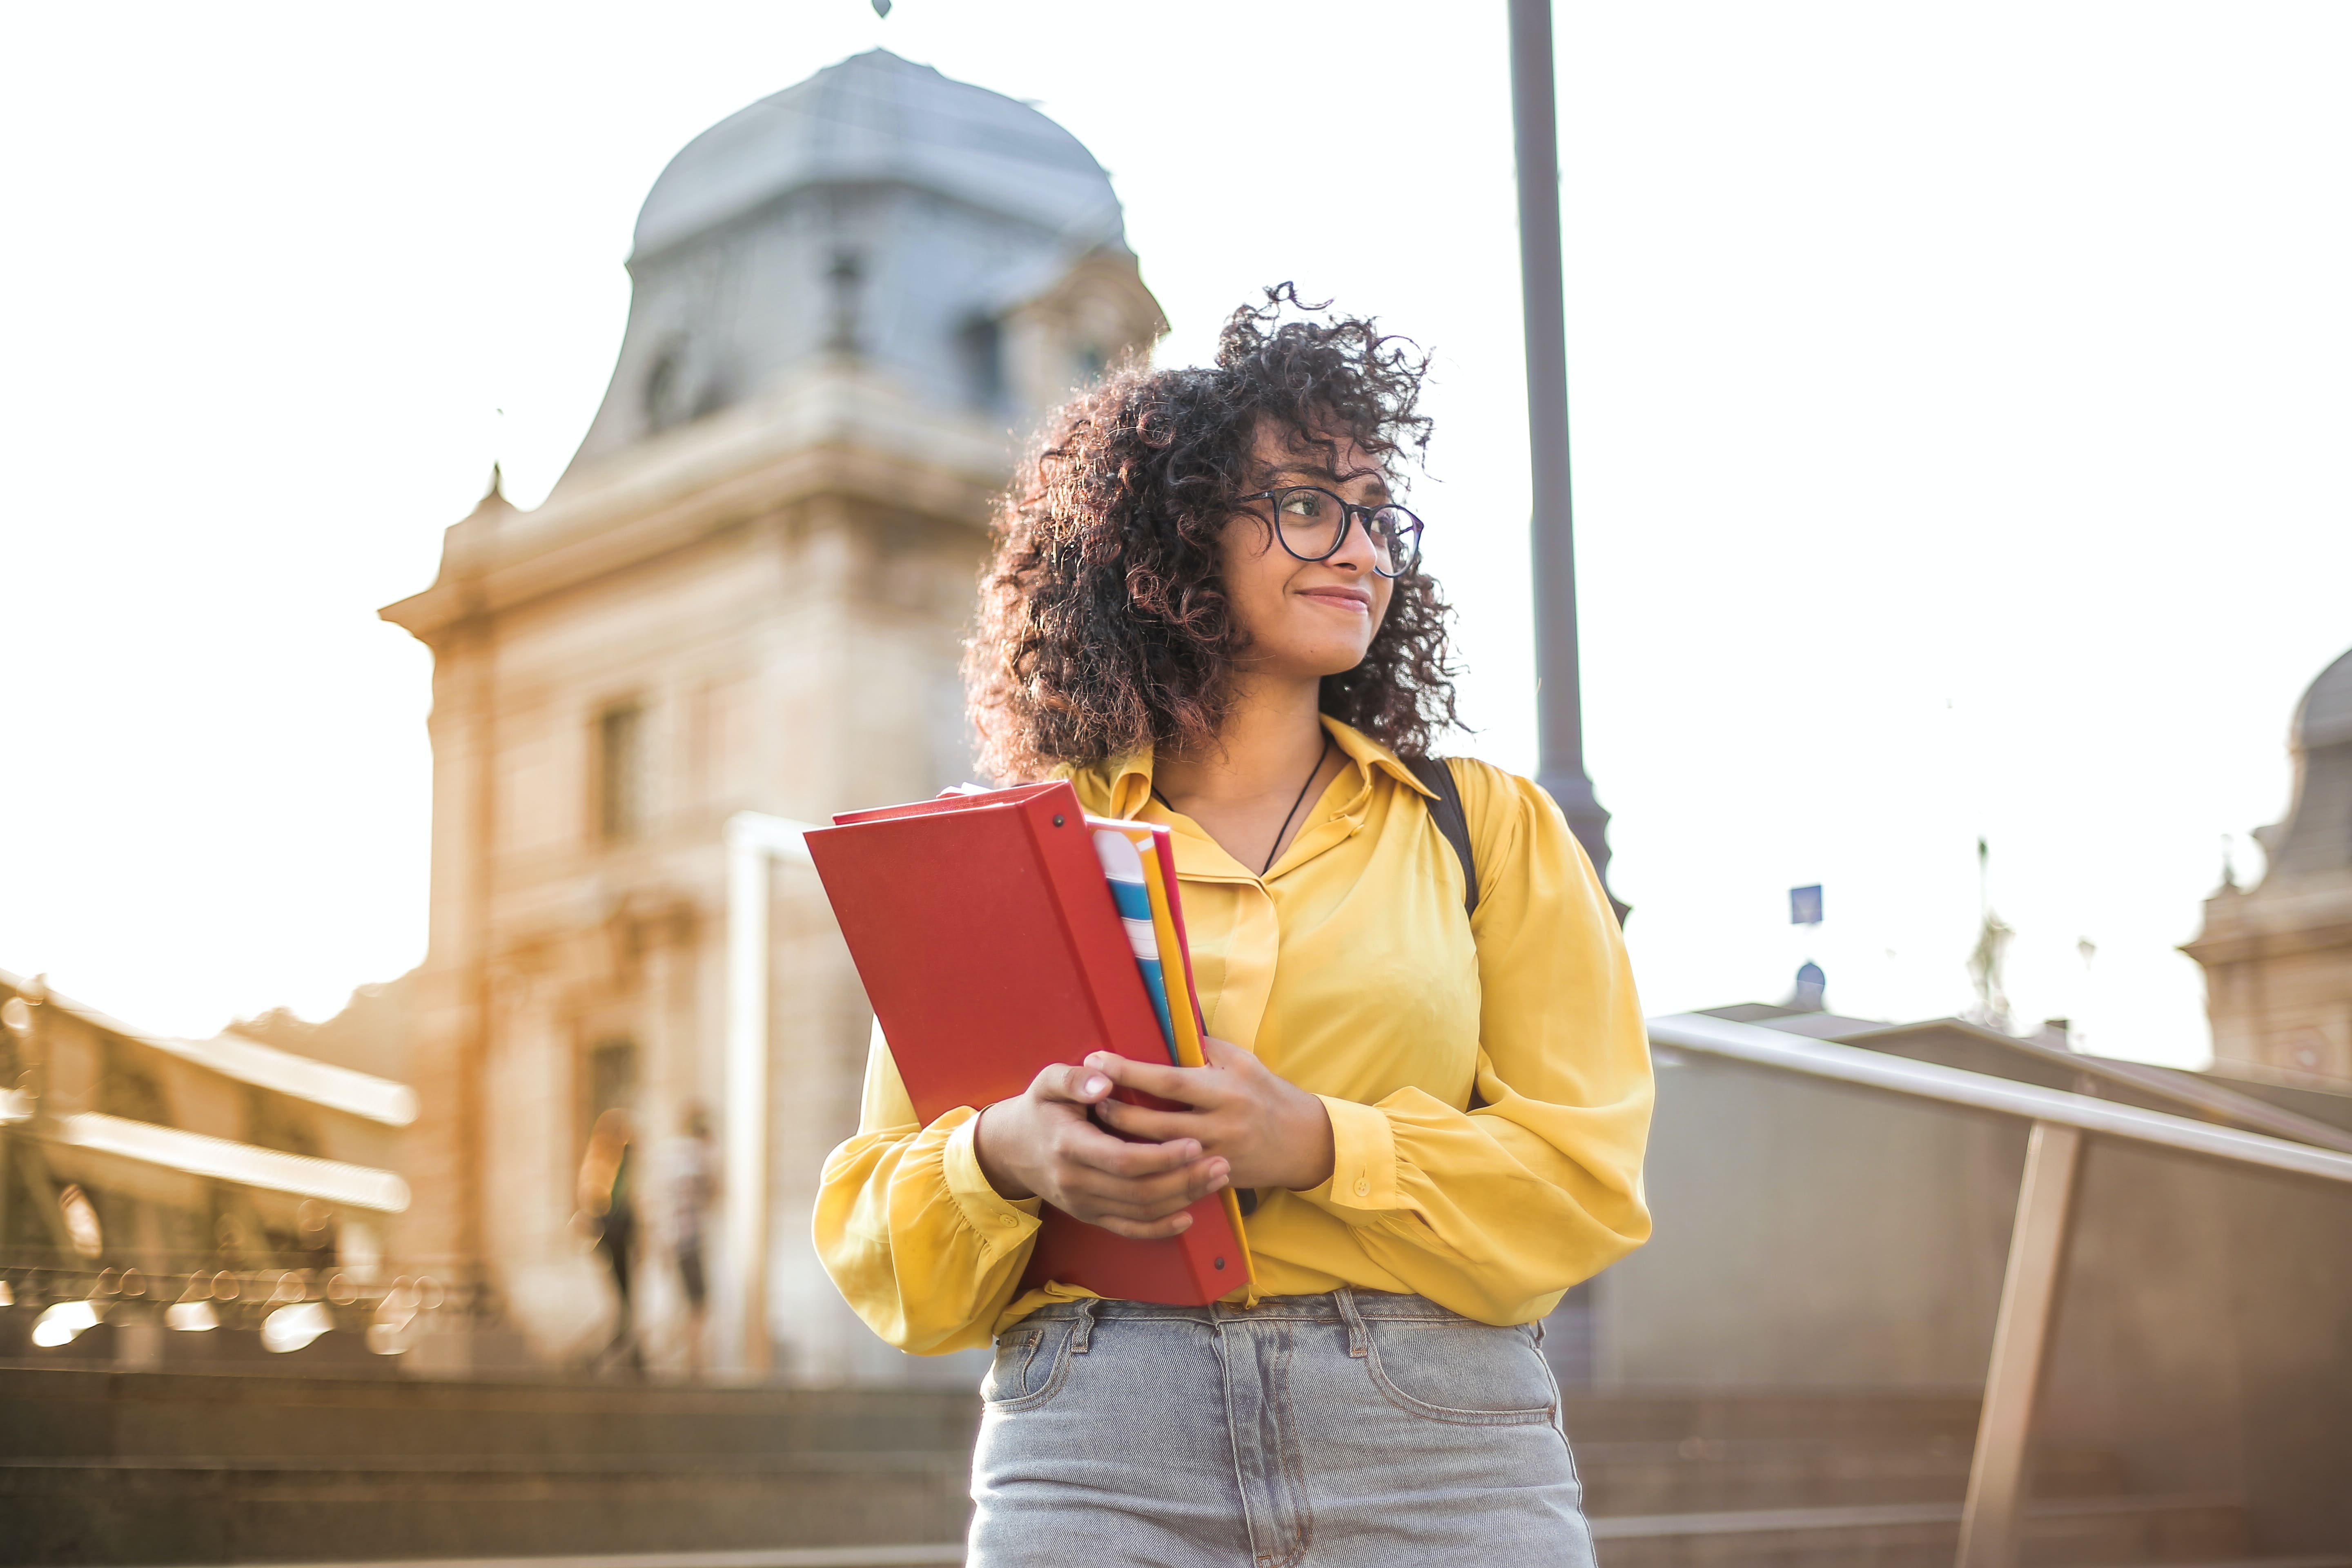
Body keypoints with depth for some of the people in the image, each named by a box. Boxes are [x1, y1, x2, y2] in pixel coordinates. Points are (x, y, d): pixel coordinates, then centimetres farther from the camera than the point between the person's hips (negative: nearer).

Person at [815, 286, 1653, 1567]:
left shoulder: (1489, 825, 12)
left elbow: (1586, 1175, 2)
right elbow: (874, 1234, 9)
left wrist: (1317, 1146, -14)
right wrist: (1004, 1157, -13)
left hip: (1442, 1457, 1)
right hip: (1095, 1453, 0)